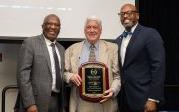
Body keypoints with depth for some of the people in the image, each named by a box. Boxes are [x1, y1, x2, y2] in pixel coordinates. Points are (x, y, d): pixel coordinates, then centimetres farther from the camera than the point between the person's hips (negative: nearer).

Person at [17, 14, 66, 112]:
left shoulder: (61, 49, 14)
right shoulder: (30, 43, -5)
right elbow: (23, 74, -12)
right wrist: (29, 104, -18)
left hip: (58, 101, 6)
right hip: (38, 100, -6)